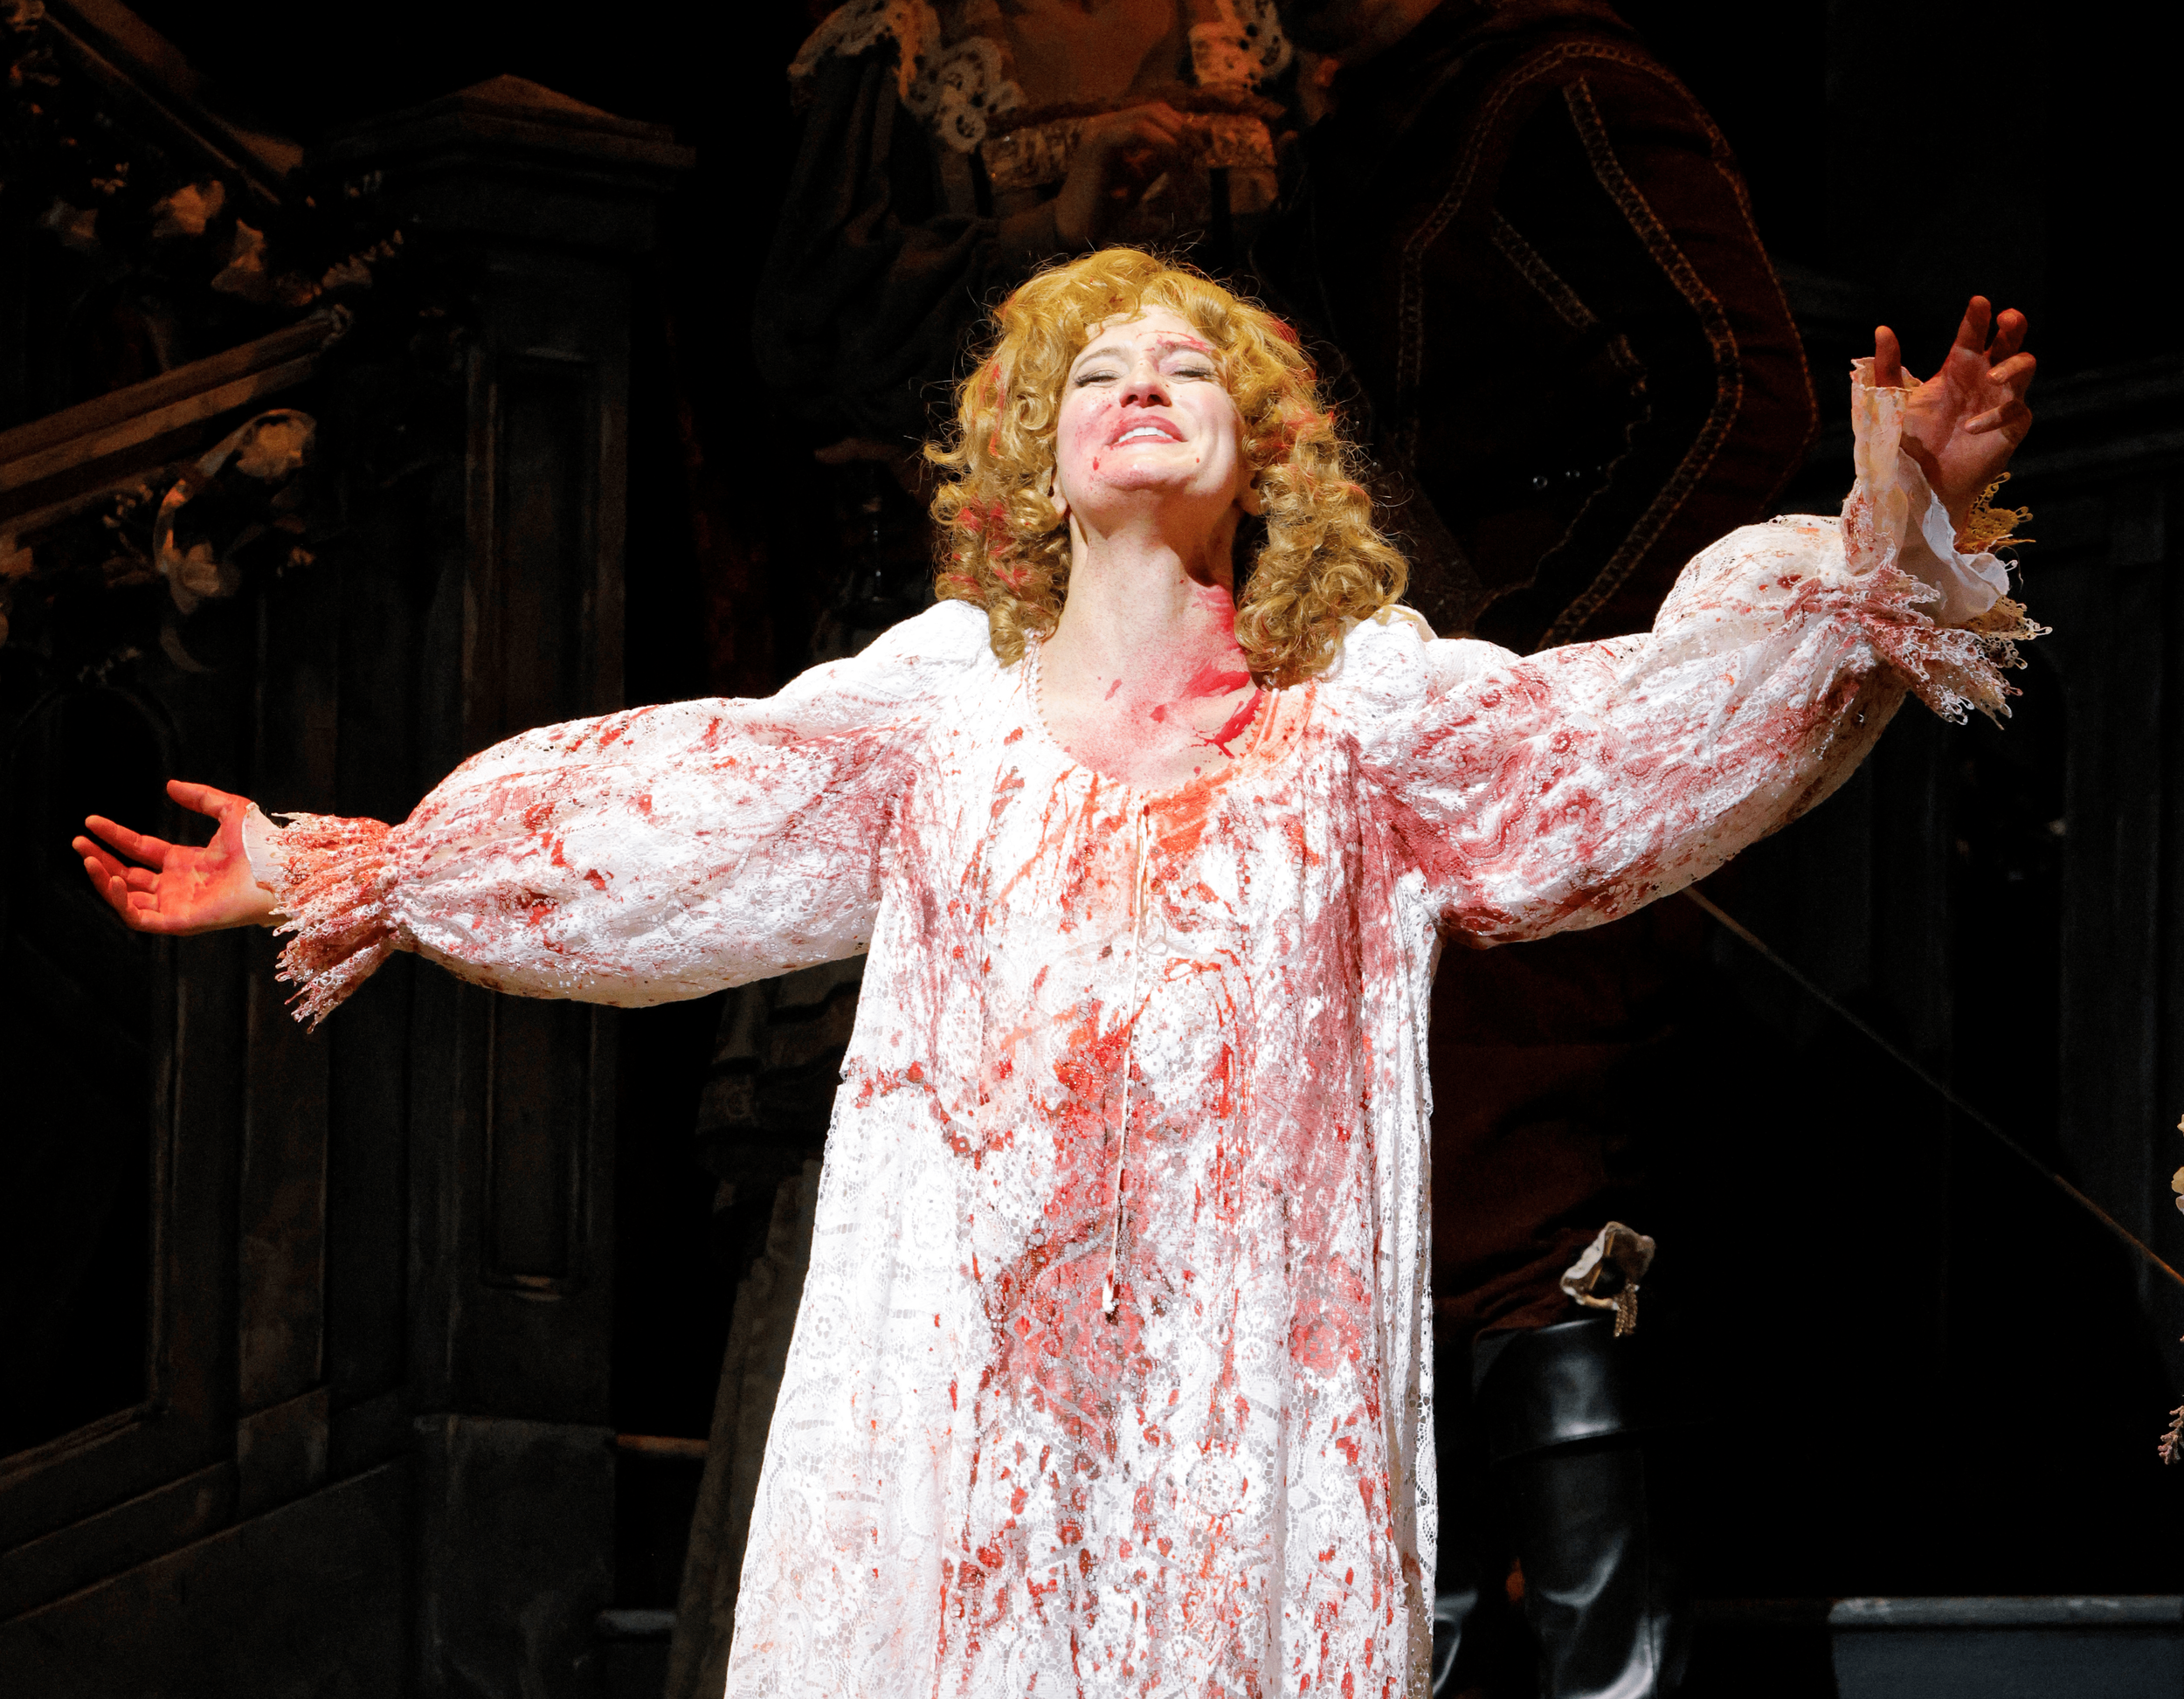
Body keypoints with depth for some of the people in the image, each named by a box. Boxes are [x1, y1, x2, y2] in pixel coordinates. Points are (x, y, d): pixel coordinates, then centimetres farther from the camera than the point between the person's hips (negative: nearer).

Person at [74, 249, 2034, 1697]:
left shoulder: (1366, 714, 9)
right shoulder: (936, 704, 13)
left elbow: (1617, 730, -3)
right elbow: (656, 818, 11)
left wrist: (1879, 554, -17)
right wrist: (337, 872, 6)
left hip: (1247, 1374, -1)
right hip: (951, 1380, 1)